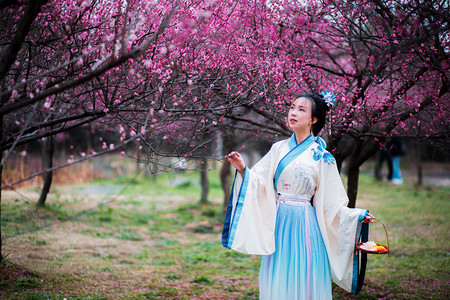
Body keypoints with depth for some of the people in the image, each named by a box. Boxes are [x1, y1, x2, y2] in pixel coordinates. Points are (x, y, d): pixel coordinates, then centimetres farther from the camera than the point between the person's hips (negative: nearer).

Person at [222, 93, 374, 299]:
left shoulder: (321, 157, -1)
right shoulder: (279, 149, 8)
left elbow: (330, 203, -1)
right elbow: (258, 182, 3)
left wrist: (358, 216, -11)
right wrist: (242, 169, -14)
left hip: (305, 225, -3)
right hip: (278, 222, 3)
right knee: (276, 283, 5)